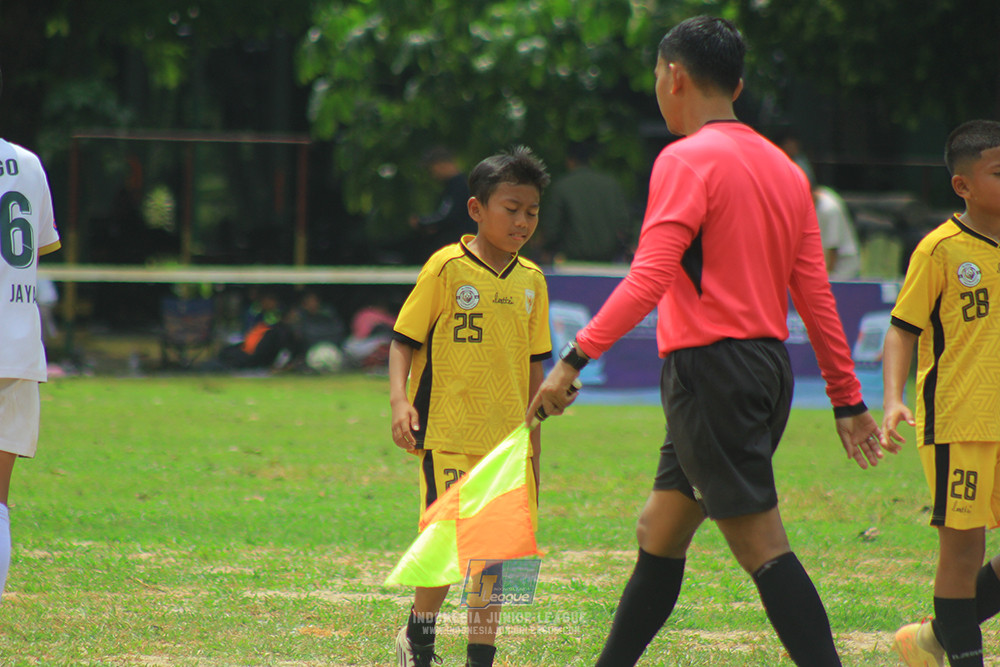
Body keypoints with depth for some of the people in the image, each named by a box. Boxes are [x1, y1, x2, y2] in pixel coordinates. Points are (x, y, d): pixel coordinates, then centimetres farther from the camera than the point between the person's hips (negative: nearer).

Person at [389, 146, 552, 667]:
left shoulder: (531, 281, 8)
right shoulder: (447, 269, -6)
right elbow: (404, 341, -3)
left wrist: (532, 446, 15)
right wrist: (399, 399, -19)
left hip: (505, 438, 5)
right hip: (447, 433, -5)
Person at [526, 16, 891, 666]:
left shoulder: (687, 160, -10)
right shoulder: (784, 168, 14)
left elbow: (648, 279, -21)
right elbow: (816, 295, 13)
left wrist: (576, 357, -21)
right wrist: (848, 398, 16)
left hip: (711, 368, -9)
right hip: (769, 364, 9)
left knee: (761, 545, -9)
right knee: (660, 531, 16)